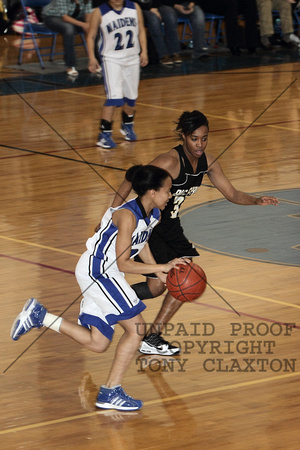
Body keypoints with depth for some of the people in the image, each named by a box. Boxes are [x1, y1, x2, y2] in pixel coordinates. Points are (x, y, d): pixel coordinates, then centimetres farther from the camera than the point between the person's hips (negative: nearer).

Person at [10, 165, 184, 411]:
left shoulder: (154, 214, 4)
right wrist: (161, 267, -24)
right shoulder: (128, 216, -23)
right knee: (136, 328, -12)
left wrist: (159, 271, 11)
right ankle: (111, 392, -6)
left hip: (104, 274, 10)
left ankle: (39, 316, 13)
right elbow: (123, 264, -24)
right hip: (96, 269, -10)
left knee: (97, 343, 9)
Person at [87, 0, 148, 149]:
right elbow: (91, 36, -3)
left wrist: (144, 51, -2)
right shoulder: (99, 13, -9)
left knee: (131, 96, 14)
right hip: (111, 58, -4)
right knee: (114, 96, -18)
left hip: (132, 58, 4)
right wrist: (92, 57, -13)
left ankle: (127, 125, 40)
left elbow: (141, 30, 8)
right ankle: (104, 134, -12)